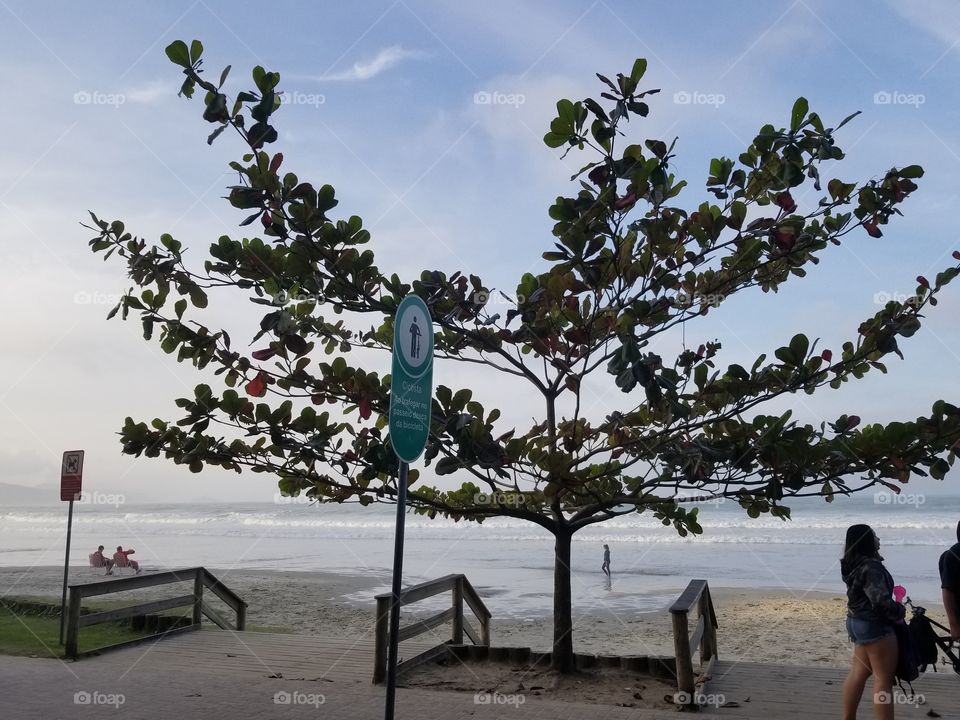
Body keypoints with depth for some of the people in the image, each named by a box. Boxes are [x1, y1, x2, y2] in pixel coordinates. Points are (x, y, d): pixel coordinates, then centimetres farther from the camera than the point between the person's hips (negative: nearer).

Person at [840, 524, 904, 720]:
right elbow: (881, 601, -27)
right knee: (884, 680, -3)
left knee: (858, 673, 16)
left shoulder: (853, 565, 7)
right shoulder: (871, 567, -22)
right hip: (875, 625, -9)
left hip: (857, 621, 9)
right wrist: (900, 611, -9)